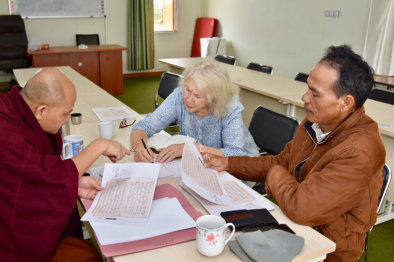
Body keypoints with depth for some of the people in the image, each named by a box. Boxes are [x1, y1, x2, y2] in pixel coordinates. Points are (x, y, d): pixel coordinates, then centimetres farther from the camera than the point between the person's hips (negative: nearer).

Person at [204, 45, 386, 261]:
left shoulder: (360, 153, -30)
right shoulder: (316, 122, -2)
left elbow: (300, 208, -33)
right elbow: (282, 161, 11)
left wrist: (275, 175, -13)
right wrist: (228, 164, 5)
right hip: (292, 220, 7)